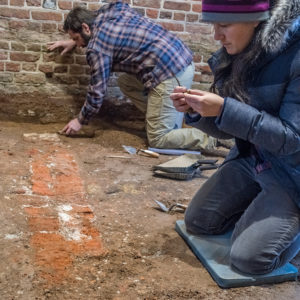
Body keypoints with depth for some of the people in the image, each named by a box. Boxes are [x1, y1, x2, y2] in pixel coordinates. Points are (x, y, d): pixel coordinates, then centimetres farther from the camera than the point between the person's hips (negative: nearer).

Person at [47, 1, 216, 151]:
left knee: (157, 140, -1)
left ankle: (215, 141, -10)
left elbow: (97, 92, 0)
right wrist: (74, 41, 38)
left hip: (170, 75, -9)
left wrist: (80, 121, 14)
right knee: (126, 82, 23)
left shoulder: (97, 46, -7)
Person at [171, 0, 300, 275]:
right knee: (198, 222, 9)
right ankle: (264, 212, 25)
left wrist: (224, 109, -31)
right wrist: (195, 110, -15)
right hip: (250, 159, 7)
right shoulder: (232, 58, -3)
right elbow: (228, 128, 5)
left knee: (248, 258, -13)